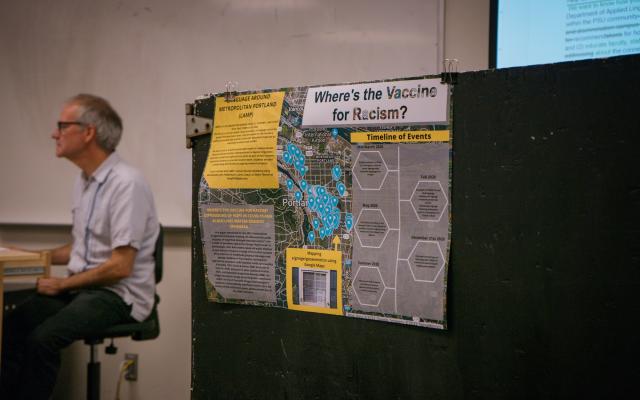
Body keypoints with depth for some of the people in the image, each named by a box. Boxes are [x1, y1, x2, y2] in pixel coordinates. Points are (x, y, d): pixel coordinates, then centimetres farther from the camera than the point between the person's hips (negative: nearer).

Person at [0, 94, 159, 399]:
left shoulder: (127, 183, -17)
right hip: (80, 288, 8)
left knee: (42, 338, -28)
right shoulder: (83, 181, 11)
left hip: (119, 295, -8)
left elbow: (120, 266, -19)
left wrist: (62, 285, -11)